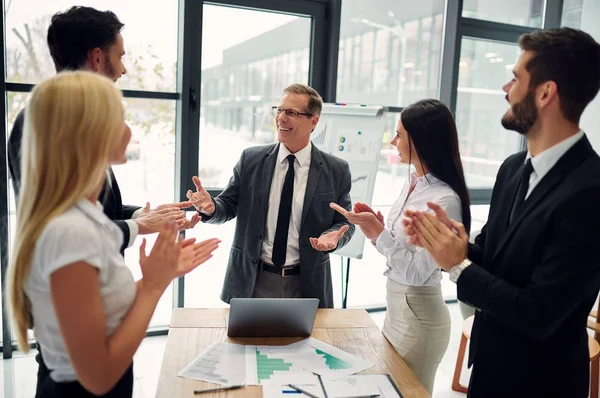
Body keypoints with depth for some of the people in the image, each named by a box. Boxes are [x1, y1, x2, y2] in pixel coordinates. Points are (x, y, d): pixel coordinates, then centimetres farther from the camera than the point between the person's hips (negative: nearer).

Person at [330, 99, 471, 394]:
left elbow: (417, 272, -24)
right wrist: (375, 229, -6)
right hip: (396, 306, 9)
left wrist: (378, 233, -27)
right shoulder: (412, 183, 3)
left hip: (418, 314, -8)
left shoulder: (445, 199, -23)